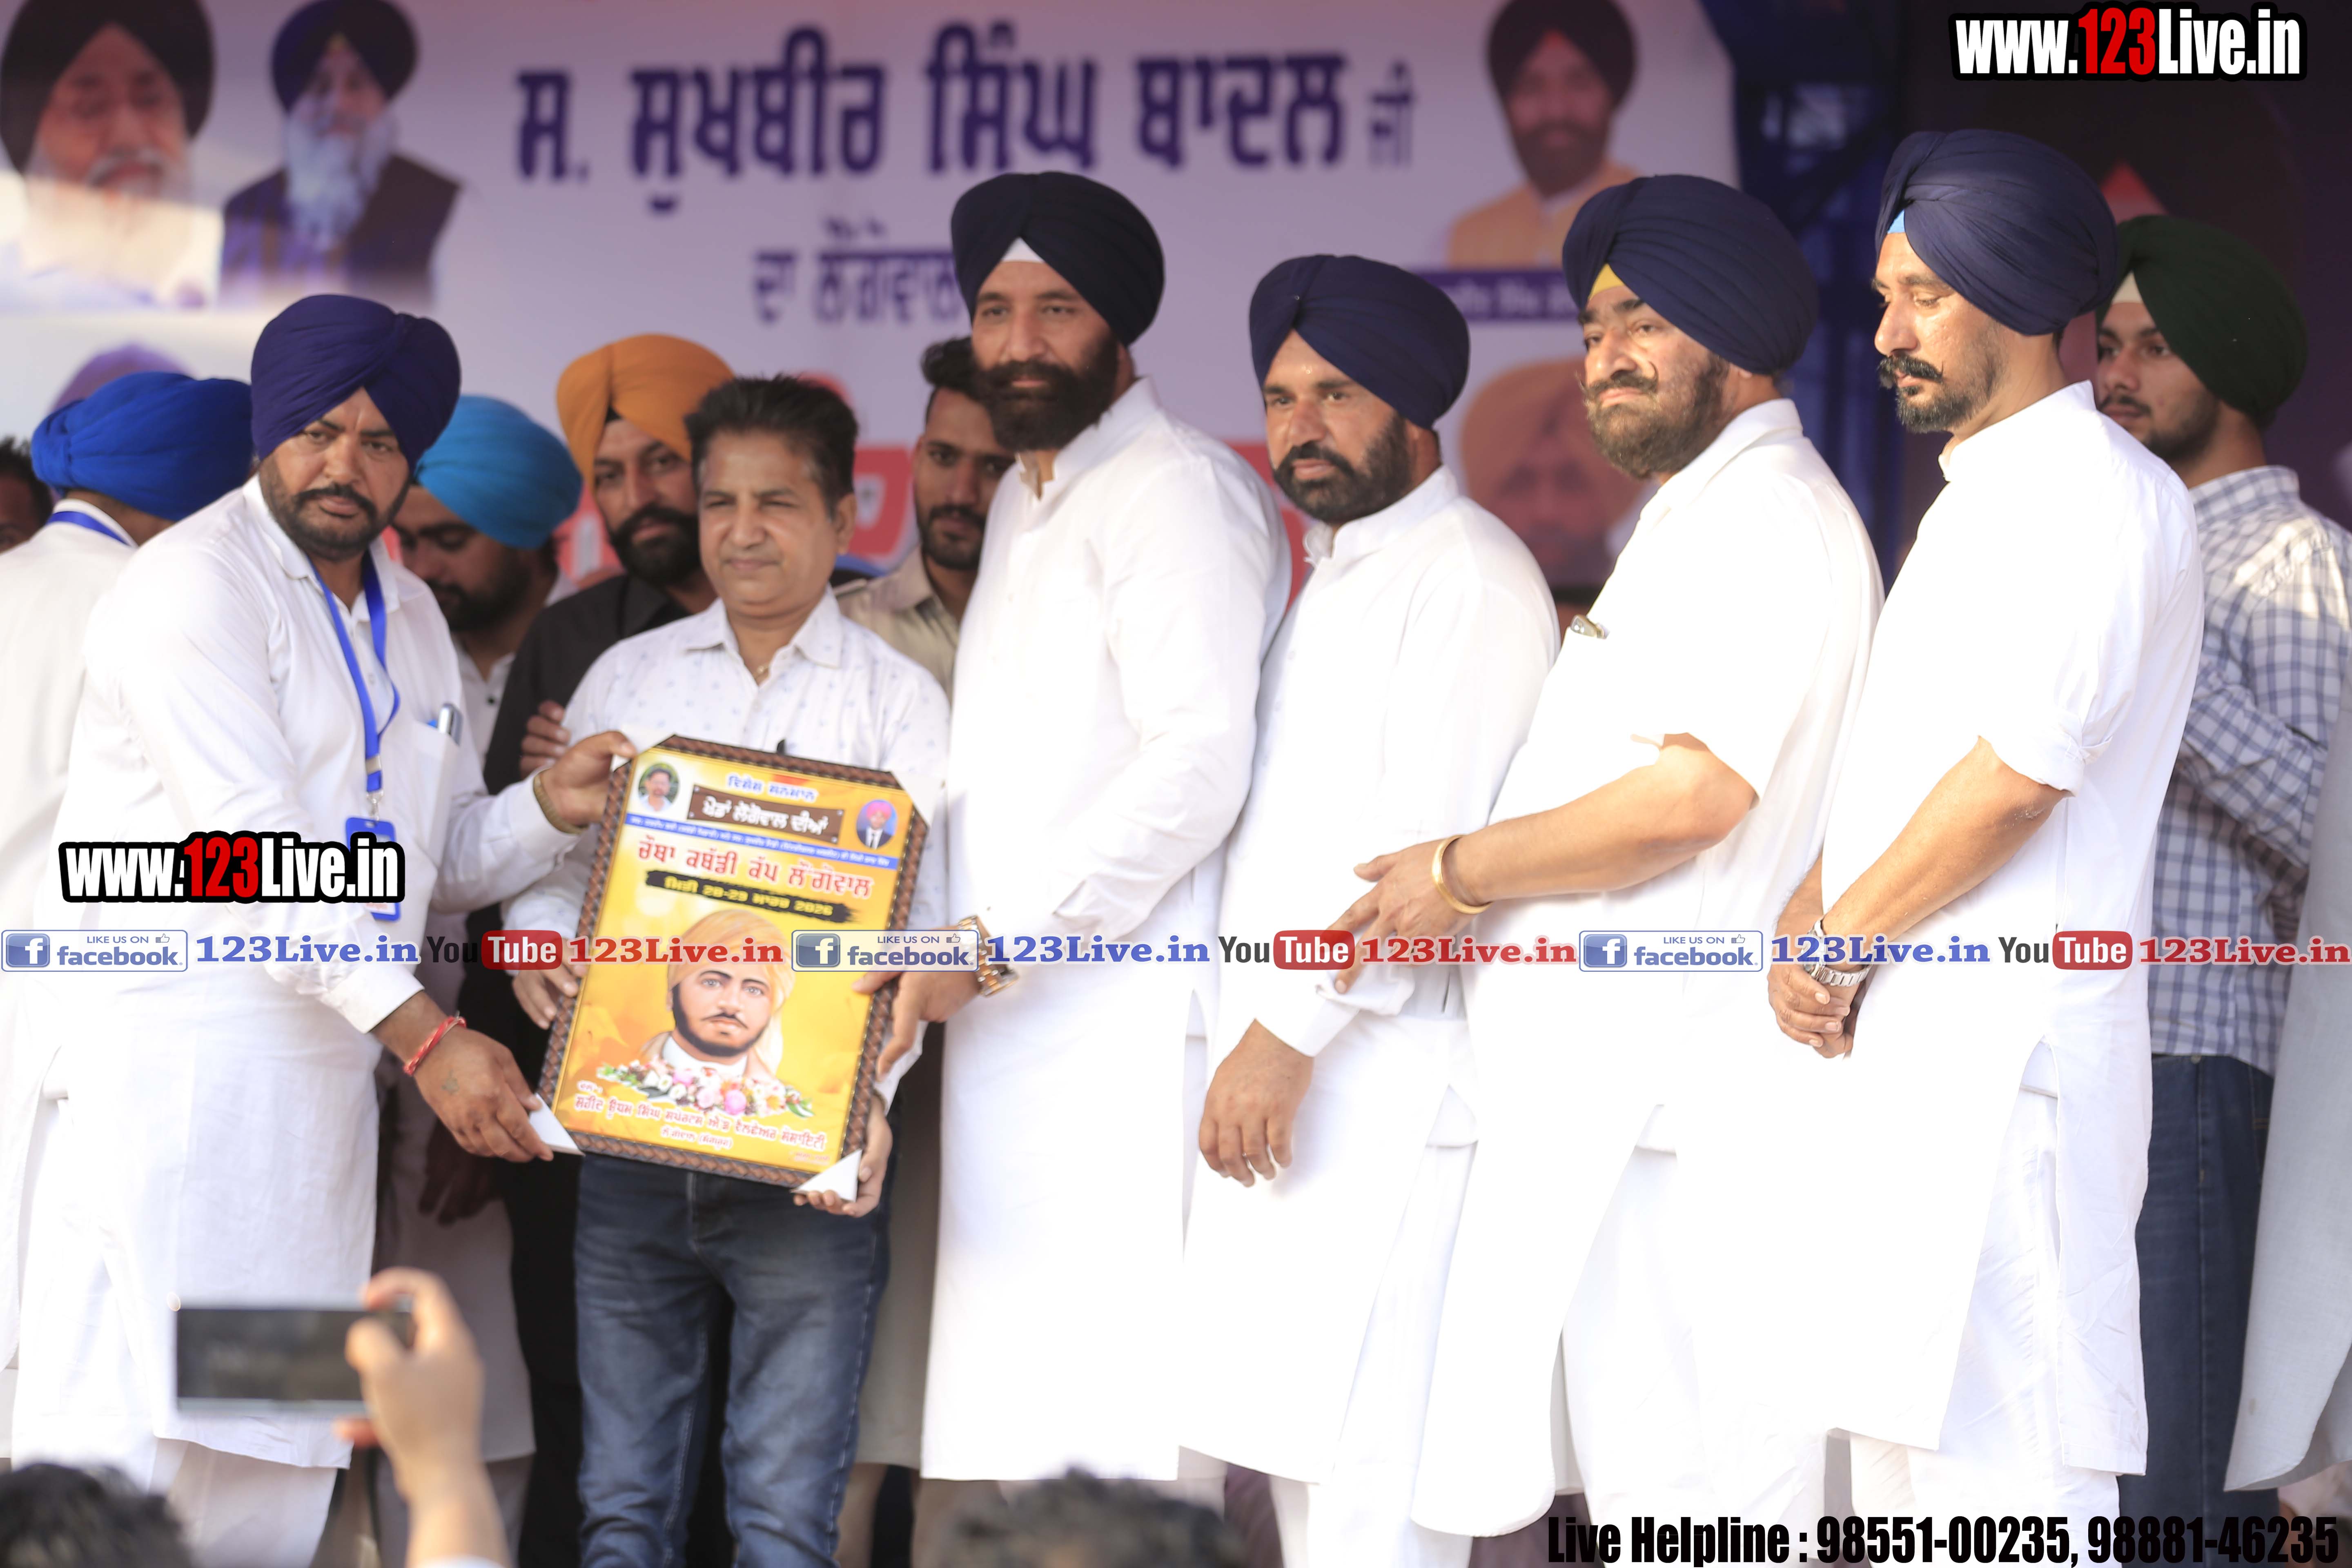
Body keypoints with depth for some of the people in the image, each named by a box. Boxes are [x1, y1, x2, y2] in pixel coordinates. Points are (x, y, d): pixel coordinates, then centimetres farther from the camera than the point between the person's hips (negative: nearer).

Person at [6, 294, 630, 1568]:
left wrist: (551, 806, 0)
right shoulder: (194, 583, -7)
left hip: (322, 1077, 8)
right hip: (167, 1065, -8)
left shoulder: (411, 618, 19)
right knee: (121, 1430, -14)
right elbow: (258, 846, -17)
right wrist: (426, 1035, -24)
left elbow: (444, 857, 23)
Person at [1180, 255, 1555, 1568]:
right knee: (1299, 1457, 11)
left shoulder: (1471, 575, -8)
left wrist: (1292, 1029, -18)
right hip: (1292, 1070, 10)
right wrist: (1256, 1033, 15)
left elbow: (1433, 842, -17)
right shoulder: (1337, 576, 23)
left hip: (1387, 1079, -10)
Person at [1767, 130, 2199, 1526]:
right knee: (1903, 1433, 14)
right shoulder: (1976, 502, 21)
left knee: (2001, 1469, -10)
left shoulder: (2102, 495, -10)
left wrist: (1838, 943, -9)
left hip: (2007, 1060, -10)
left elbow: (2018, 774, -18)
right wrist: (1810, 914, 3)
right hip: (1902, 1047, 10)